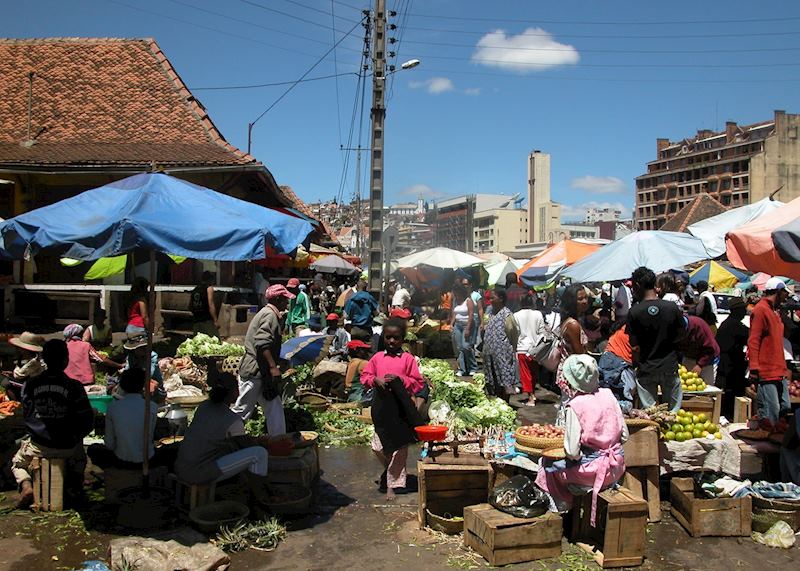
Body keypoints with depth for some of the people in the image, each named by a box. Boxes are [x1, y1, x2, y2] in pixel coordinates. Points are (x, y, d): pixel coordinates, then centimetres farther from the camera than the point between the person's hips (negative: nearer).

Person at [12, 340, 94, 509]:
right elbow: (87, 421, -10)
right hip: (67, 447, 0)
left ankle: (25, 485, 0)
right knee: (79, 460, 35)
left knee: (18, 463, 31)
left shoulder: (30, 385, -9)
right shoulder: (74, 387, -14)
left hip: (38, 446, 0)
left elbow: (26, 416, 4)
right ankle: (75, 481, 7)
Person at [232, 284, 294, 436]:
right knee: (242, 410, -4)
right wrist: (273, 366, -25)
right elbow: (262, 343, -26)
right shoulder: (270, 315, -14)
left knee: (274, 407, 10)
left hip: (260, 373, 11)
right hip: (254, 372, -11)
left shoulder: (266, 313, 18)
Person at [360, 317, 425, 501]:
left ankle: (394, 483, 14)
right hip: (381, 406, 3)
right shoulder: (377, 357, 6)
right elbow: (364, 376, 9)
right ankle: (392, 471, 33)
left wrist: (400, 379, -16)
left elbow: (419, 383, -3)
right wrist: (376, 379, -10)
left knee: (399, 446, 3)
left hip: (400, 407, -3)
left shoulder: (408, 359, -2)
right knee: (378, 446, 5)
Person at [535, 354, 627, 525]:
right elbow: (624, 435, 3)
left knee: (549, 465, 18)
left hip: (593, 471, -6)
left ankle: (560, 508, 30)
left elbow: (572, 452, -19)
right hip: (617, 468, 6)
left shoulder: (575, 406, -19)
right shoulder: (608, 395, -3)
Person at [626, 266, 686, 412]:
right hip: (669, 366, 2)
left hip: (646, 369, -1)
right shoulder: (672, 307, -8)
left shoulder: (634, 312, -13)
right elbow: (681, 334, 2)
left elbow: (634, 344, -8)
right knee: (674, 410, 15)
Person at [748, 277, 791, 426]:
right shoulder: (761, 309, -9)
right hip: (766, 374, -10)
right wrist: (754, 368, -20)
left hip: (779, 373, 10)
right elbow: (753, 340, -14)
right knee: (770, 414, -8)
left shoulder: (774, 311, 18)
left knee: (785, 409, 11)